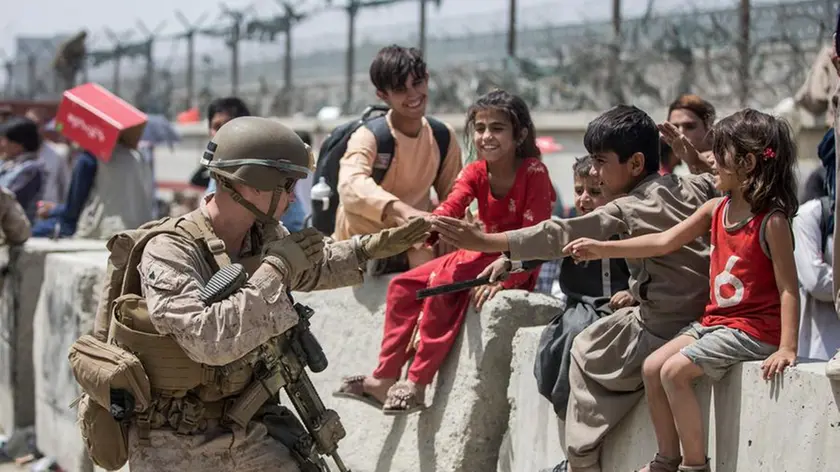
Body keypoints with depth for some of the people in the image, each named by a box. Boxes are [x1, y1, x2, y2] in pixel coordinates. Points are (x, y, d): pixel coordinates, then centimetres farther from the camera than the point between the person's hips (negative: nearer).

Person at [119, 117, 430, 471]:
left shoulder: (267, 237, 0)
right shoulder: (170, 252, -22)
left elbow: (315, 268, 24)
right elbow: (208, 340, -37)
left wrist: (373, 247, 12)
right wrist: (276, 269, -29)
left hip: (249, 432, 6)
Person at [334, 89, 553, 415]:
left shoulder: (534, 172, -17)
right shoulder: (475, 173, 1)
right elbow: (450, 209, -16)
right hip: (480, 256, 8)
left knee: (443, 281, -28)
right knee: (403, 286, -2)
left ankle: (417, 384, -24)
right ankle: (385, 380, 0)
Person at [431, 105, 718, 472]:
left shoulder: (628, 210, -13)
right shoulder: (692, 187, 4)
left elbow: (562, 235, -18)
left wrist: (485, 242, -20)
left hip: (663, 330, -7)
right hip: (706, 315, 7)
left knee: (587, 353, 15)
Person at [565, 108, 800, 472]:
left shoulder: (772, 221, -16)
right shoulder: (715, 209, 6)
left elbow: (788, 288, -17)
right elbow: (663, 242, 9)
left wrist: (787, 349, -25)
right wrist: (602, 249, 5)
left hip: (753, 329, -8)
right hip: (715, 320, 8)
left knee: (675, 371, -19)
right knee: (652, 368, 2)